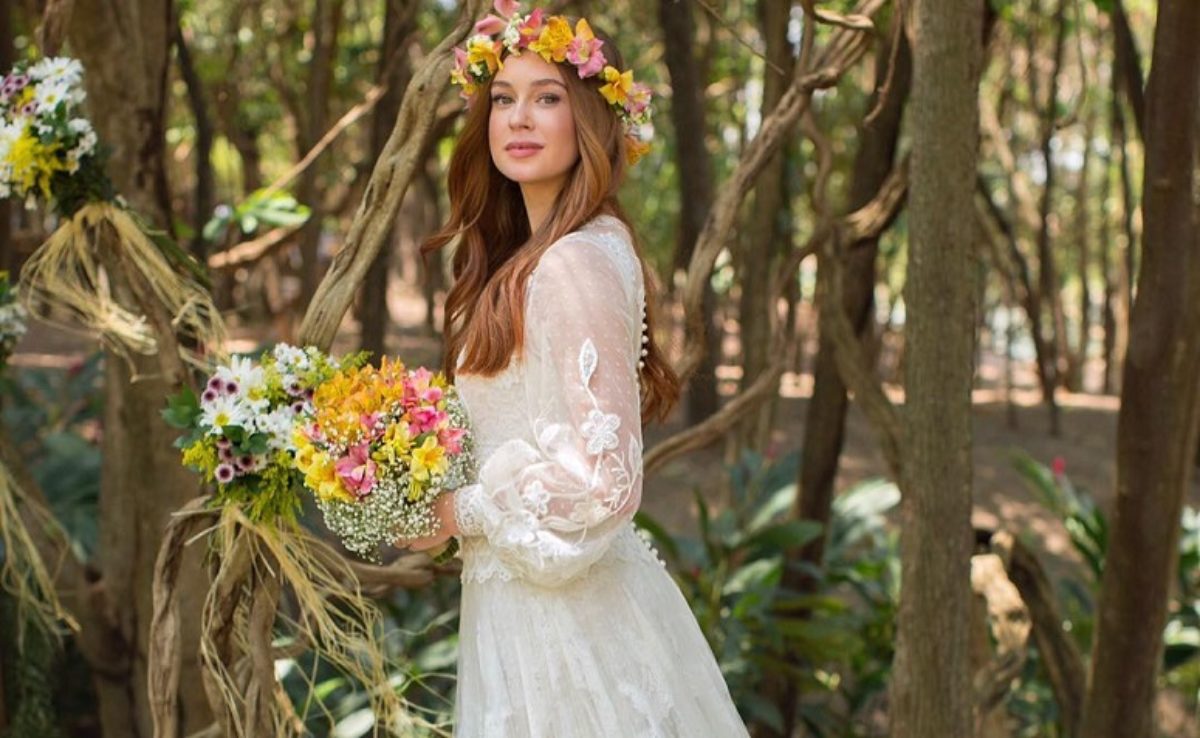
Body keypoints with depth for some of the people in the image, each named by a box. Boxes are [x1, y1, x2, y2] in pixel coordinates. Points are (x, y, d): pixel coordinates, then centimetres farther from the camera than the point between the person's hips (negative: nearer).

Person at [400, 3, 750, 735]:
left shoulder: (576, 264, -20)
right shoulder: (532, 258, 9)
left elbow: (603, 476, -22)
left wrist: (467, 513, -12)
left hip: (563, 612, -9)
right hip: (531, 593, 9)